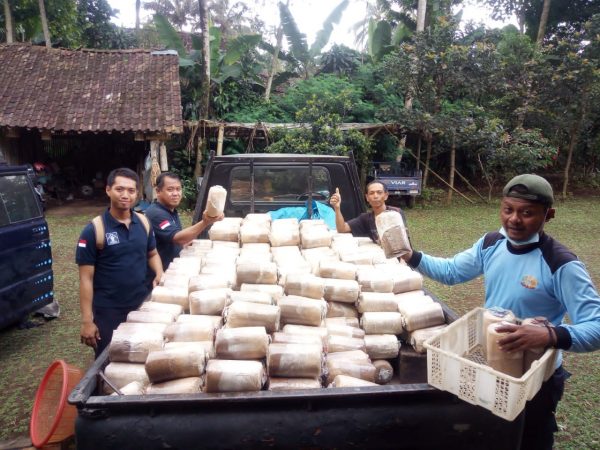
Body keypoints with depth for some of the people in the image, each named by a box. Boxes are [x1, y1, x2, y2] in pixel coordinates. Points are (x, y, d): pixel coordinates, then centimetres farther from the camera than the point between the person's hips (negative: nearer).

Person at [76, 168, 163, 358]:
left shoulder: (143, 222, 0)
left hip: (141, 305, 4)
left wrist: (160, 275, -5)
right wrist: (87, 321, -13)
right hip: (108, 312, -4)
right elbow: (86, 278, -11)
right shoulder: (94, 229, -13)